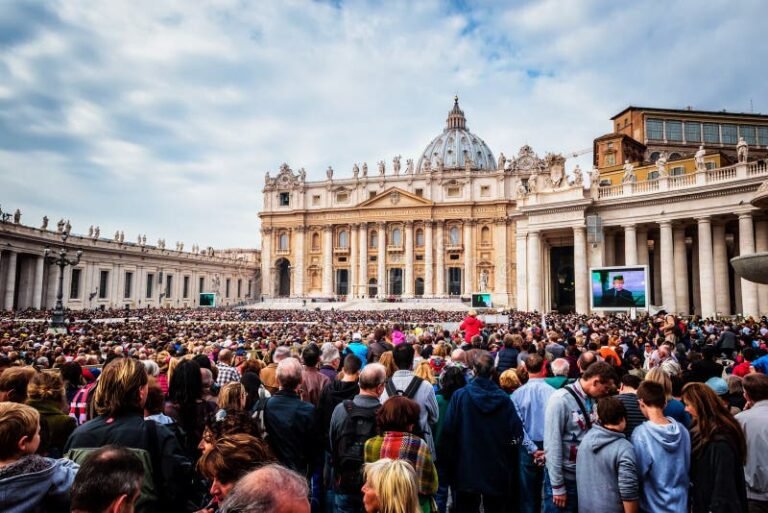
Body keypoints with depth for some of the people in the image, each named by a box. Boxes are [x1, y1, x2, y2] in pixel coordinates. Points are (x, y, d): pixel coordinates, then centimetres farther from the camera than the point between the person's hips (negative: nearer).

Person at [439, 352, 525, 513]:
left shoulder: (460, 396, -10)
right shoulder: (504, 398, -7)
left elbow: (449, 432, -10)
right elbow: (516, 434, -8)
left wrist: (447, 464, 0)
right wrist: (508, 461, 7)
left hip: (467, 468, -1)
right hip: (497, 470, 1)